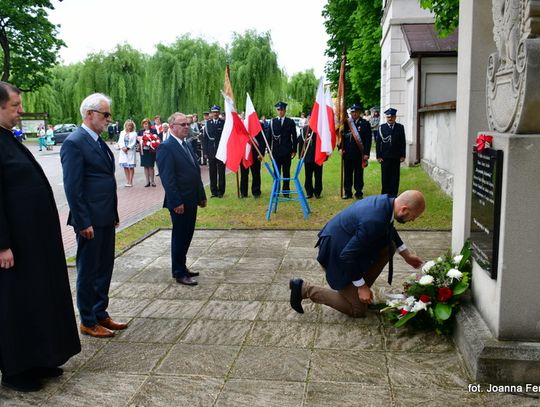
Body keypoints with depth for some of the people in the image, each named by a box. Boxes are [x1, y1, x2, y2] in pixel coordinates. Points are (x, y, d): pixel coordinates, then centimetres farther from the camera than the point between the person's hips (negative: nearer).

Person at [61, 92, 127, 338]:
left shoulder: (98, 141, 13)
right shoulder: (74, 142, -14)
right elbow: (72, 187, -17)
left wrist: (114, 214, 15)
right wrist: (83, 223, -18)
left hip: (106, 218, 9)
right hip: (90, 221, -9)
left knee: (104, 268, 16)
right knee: (88, 271, 5)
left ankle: (100, 315, 30)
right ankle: (88, 322, 18)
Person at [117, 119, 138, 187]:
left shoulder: (134, 133, 0)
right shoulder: (122, 133, 13)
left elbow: (134, 143, -7)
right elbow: (120, 141, 6)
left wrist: (127, 148, -15)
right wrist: (123, 147, -11)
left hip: (131, 151, -4)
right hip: (123, 151, 4)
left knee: (131, 167, -2)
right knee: (125, 166, 5)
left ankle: (130, 181, 1)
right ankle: (127, 181, 12)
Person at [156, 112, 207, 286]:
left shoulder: (187, 145, 13)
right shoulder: (166, 148, -14)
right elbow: (167, 179, -19)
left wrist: (201, 196, 14)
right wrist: (176, 202, -21)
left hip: (191, 201, 8)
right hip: (179, 203, -8)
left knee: (187, 236, 16)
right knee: (179, 237, 2)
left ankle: (181, 267, 29)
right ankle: (179, 273, 14)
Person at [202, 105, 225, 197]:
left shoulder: (224, 123, -2)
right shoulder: (207, 123, 6)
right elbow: (204, 138, 6)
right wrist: (205, 152, 1)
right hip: (211, 152, 2)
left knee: (221, 173, 5)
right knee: (212, 173, 6)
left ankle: (221, 191, 13)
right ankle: (213, 191, 14)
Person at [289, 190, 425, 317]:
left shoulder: (386, 201, -7)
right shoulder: (373, 221, -35)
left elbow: (389, 229, 17)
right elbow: (347, 256, -28)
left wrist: (406, 254, 20)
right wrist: (361, 286, -16)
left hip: (345, 242, 9)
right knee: (358, 310, 2)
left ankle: (362, 287, 15)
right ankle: (305, 289, 2)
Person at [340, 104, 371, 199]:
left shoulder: (365, 124, 0)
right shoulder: (346, 123, 7)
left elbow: (368, 140, -3)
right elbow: (341, 136, 13)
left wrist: (366, 153, -9)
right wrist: (340, 148, -1)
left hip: (359, 154, -2)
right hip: (347, 153, 2)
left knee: (358, 174, 5)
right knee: (347, 174, 7)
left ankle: (359, 193, 13)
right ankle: (347, 192, 16)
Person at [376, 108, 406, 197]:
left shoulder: (400, 127, 4)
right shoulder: (382, 127, 2)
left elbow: (403, 142, 4)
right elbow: (378, 142, 1)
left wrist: (402, 155, -1)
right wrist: (378, 156, -4)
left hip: (396, 156, 1)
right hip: (385, 156, -1)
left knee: (395, 176, 4)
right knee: (385, 176, 3)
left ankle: (393, 194, 12)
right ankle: (385, 194, 12)